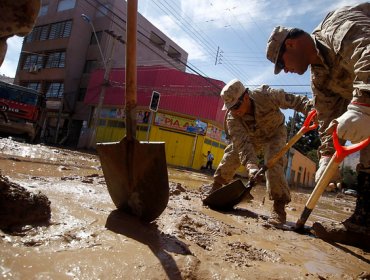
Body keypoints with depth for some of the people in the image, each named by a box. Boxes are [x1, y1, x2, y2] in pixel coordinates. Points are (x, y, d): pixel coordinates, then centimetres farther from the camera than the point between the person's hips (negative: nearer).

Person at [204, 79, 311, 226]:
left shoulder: (266, 95, -36)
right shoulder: (232, 118, -31)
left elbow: (295, 100, -27)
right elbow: (242, 142, -39)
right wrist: (251, 164, -52)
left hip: (275, 133, -3)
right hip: (251, 137, 3)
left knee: (273, 163, -26)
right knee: (231, 155, 0)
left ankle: (279, 206, -17)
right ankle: (217, 184, 24)